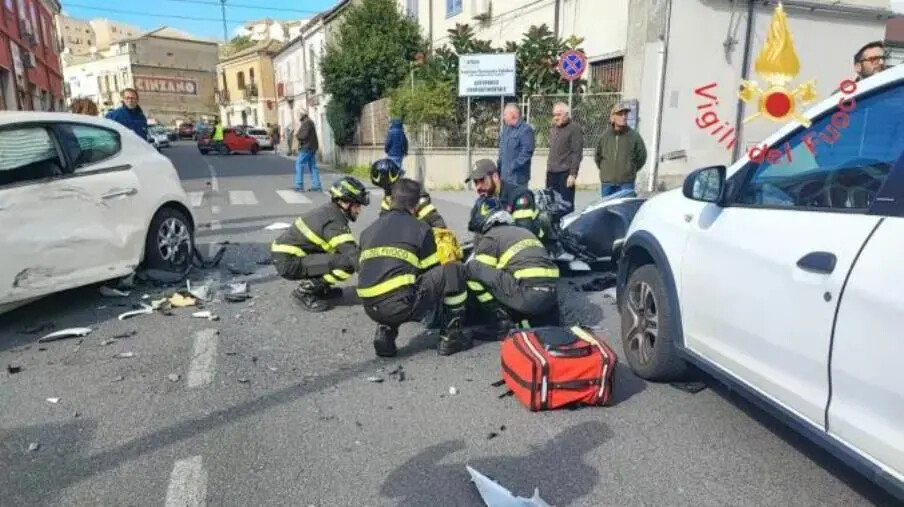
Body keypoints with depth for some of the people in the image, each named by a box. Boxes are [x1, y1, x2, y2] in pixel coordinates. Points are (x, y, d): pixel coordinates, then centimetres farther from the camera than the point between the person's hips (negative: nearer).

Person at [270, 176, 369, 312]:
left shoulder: (330, 210, 8)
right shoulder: (334, 222, -20)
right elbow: (353, 256, -26)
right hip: (288, 262, -9)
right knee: (347, 263, -22)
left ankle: (319, 287, 16)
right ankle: (305, 291, -9)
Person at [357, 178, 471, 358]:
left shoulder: (368, 231, 18)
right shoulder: (420, 229, 4)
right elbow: (432, 270, 12)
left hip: (371, 309, 6)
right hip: (401, 305, -6)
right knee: (454, 271, 5)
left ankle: (385, 332, 14)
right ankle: (450, 337, 10)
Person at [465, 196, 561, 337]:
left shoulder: (490, 237, 5)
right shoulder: (524, 232, 27)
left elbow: (476, 272, 7)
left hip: (525, 296, -9)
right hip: (551, 297, 9)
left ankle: (500, 320, 1)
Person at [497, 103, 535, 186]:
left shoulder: (526, 130, -13)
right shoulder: (506, 129, 14)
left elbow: (526, 152, -20)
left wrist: (513, 166, -20)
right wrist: (499, 165, 12)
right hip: (504, 174, 8)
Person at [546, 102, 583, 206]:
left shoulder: (574, 129, -6)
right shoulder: (553, 129, 18)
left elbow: (577, 153, -12)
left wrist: (573, 174, -17)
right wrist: (548, 169, 17)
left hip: (565, 173, -7)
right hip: (551, 173, 7)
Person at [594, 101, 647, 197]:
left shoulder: (634, 135, -3)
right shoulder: (605, 135, 1)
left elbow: (642, 157, 8)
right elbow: (598, 156, 15)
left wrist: (631, 170, 10)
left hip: (626, 183, -2)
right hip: (607, 183, 2)